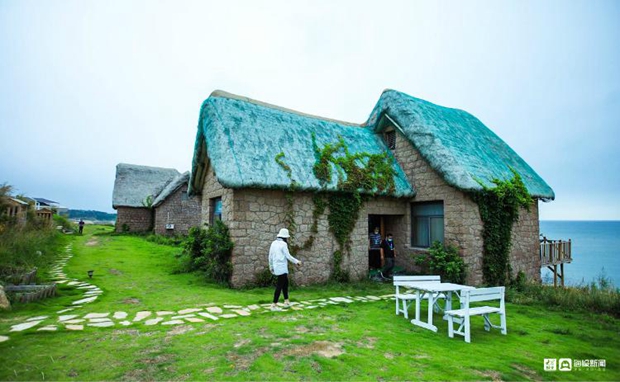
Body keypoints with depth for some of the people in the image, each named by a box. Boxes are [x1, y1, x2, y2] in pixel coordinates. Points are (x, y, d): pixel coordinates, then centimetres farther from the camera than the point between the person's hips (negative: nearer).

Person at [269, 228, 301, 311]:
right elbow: (288, 256, -12)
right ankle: (274, 305, -2)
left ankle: (286, 302, 26)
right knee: (279, 286, -3)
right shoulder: (283, 244, -13)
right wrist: (297, 261, 1)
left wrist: (271, 267, 22)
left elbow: (270, 256, 13)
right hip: (282, 268, -8)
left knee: (285, 282, 20)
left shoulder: (273, 243, 10)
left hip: (276, 267, 8)